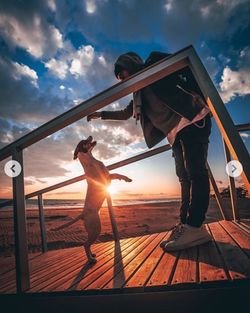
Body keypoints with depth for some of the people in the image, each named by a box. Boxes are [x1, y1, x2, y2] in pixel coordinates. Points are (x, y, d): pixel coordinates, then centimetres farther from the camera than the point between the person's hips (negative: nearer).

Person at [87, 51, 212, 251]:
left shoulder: (155, 64, 6)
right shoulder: (139, 94, 24)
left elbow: (187, 66, -4)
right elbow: (125, 113, 36)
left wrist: (197, 94, -17)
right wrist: (101, 114, 35)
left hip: (191, 120, -7)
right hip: (176, 133, 8)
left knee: (195, 171, -17)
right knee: (184, 176, 1)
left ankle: (194, 227, -19)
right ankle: (184, 224, 2)